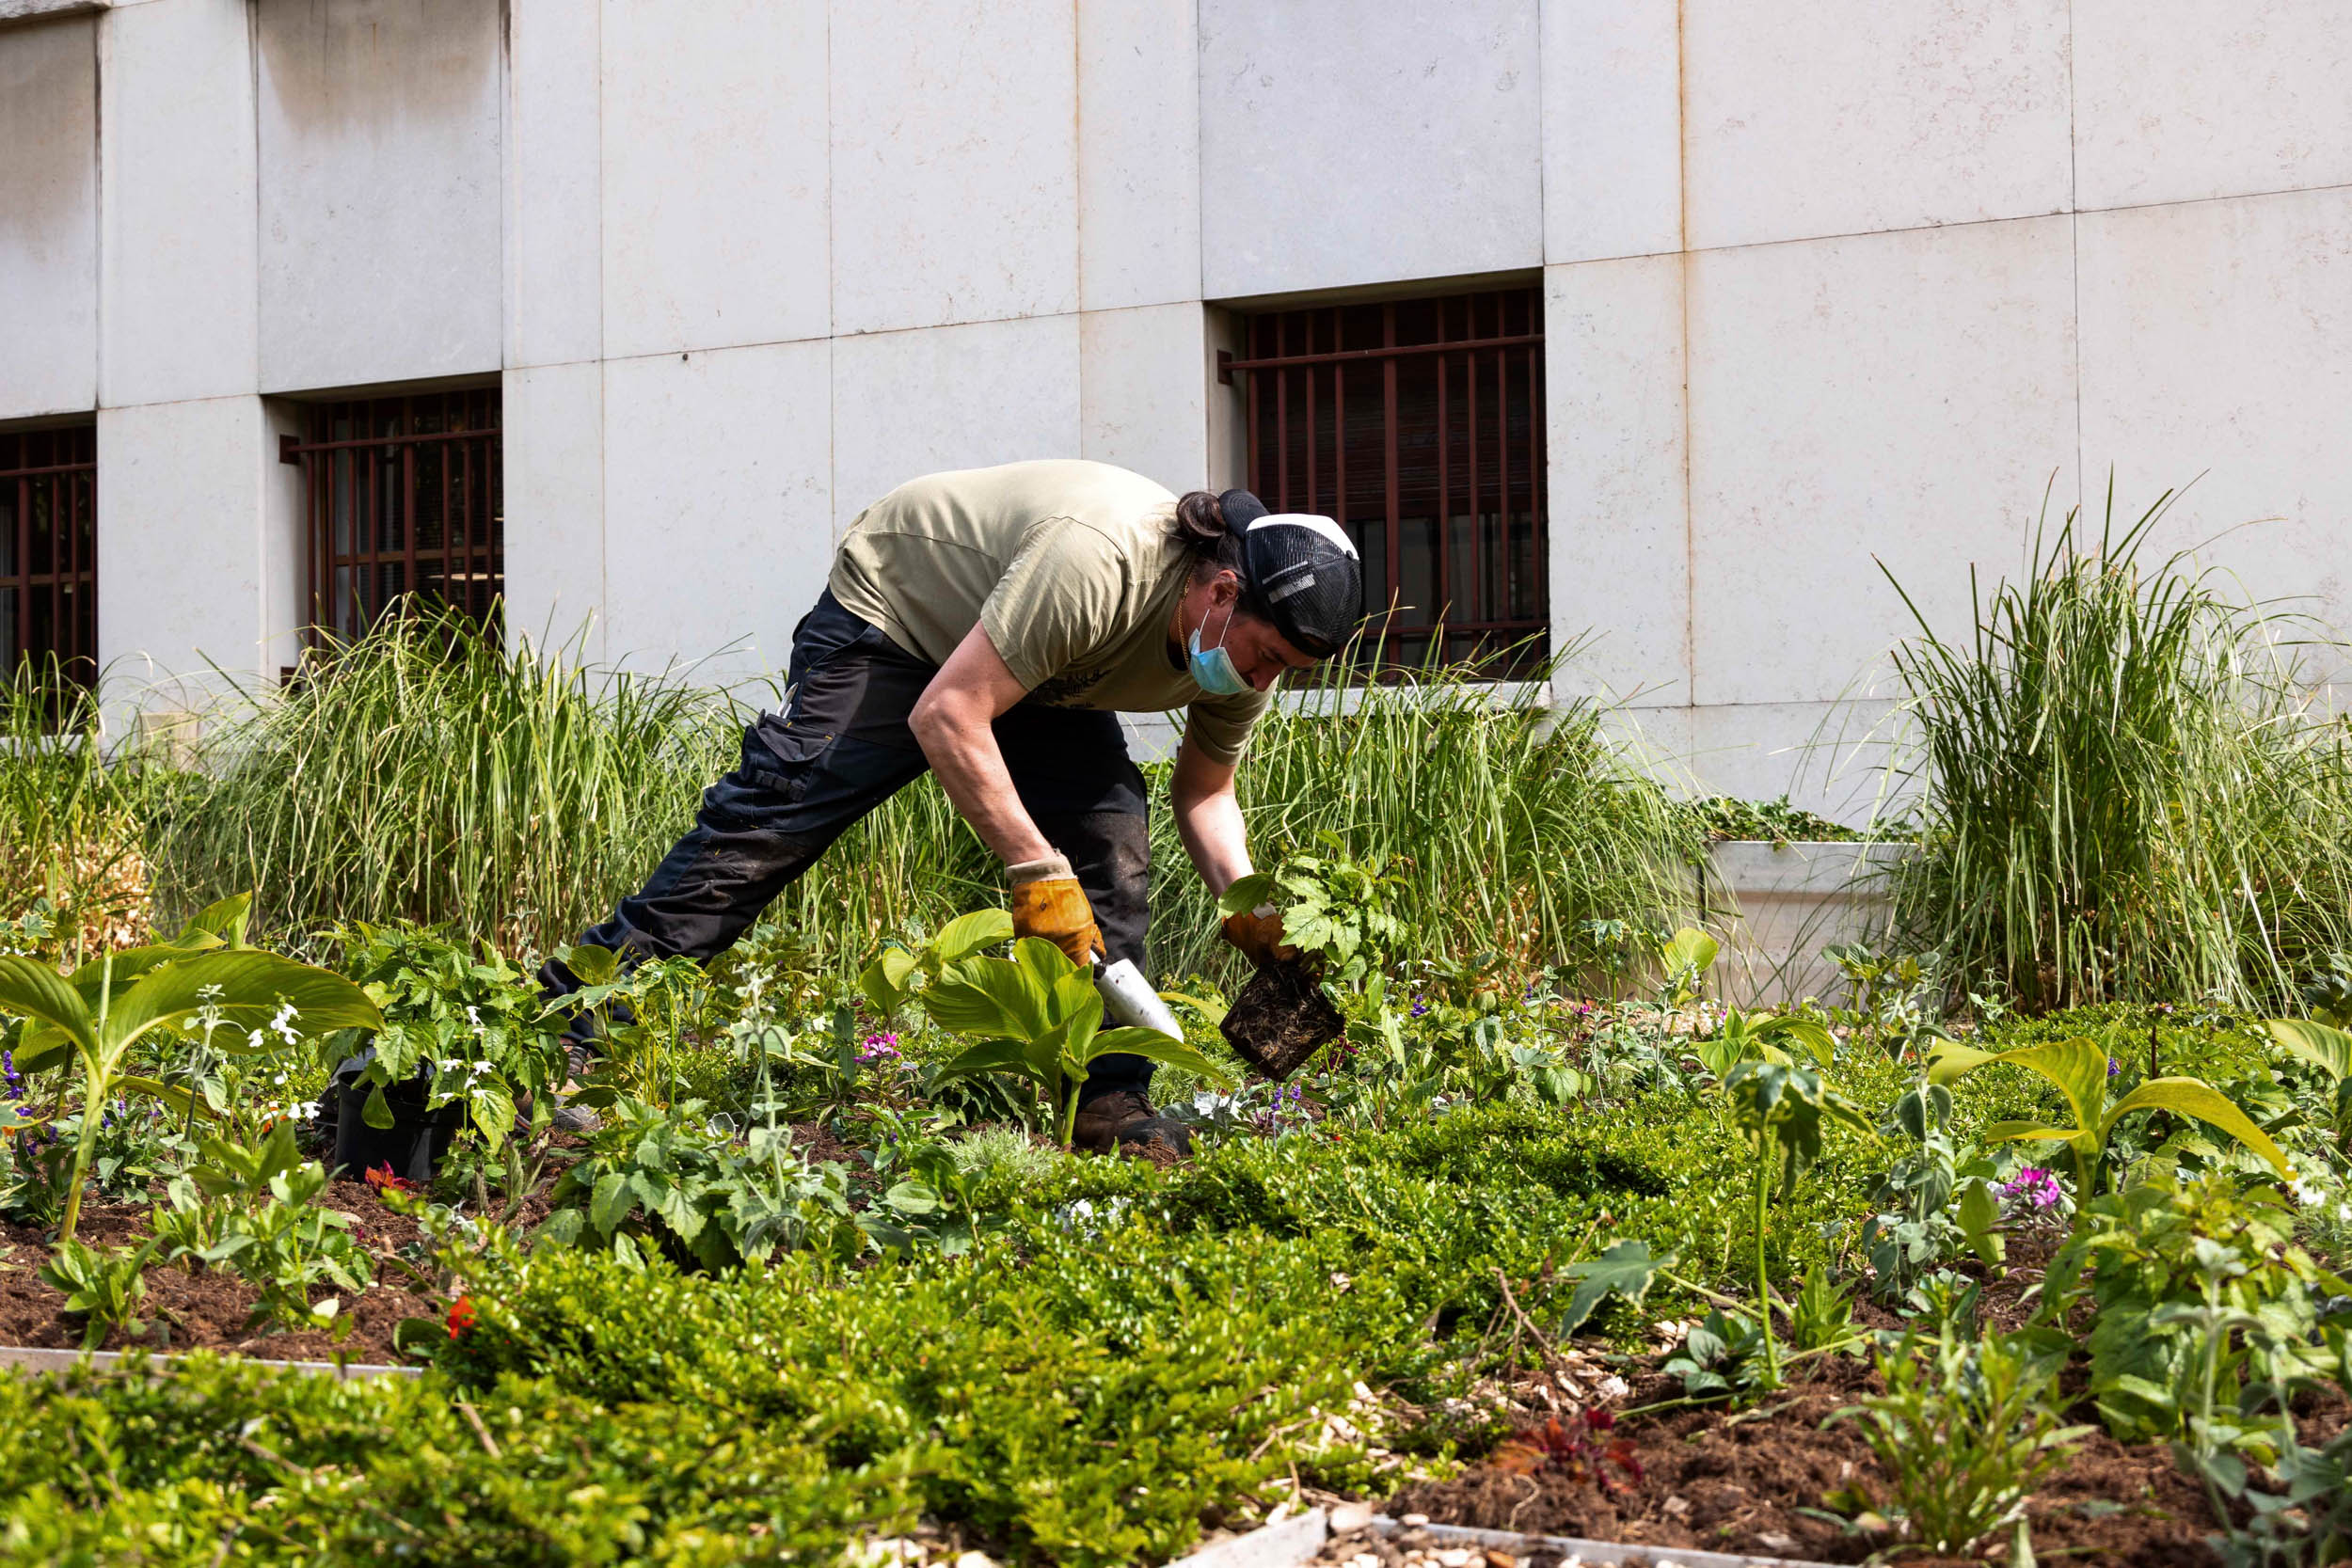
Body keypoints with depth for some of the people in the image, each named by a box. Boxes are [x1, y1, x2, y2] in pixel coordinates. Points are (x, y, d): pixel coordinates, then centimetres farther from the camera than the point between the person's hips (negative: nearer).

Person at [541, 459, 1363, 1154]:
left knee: (1110, 837, -12)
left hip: (1039, 676, 7)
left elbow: (1204, 792, 1)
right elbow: (944, 716, -39)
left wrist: (1248, 905, -18)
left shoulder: (1245, 639, -16)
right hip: (893, 614, -6)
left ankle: (1109, 1099, -6)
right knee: (773, 815, -13)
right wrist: (1037, 871, -38)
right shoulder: (1093, 563, -42)